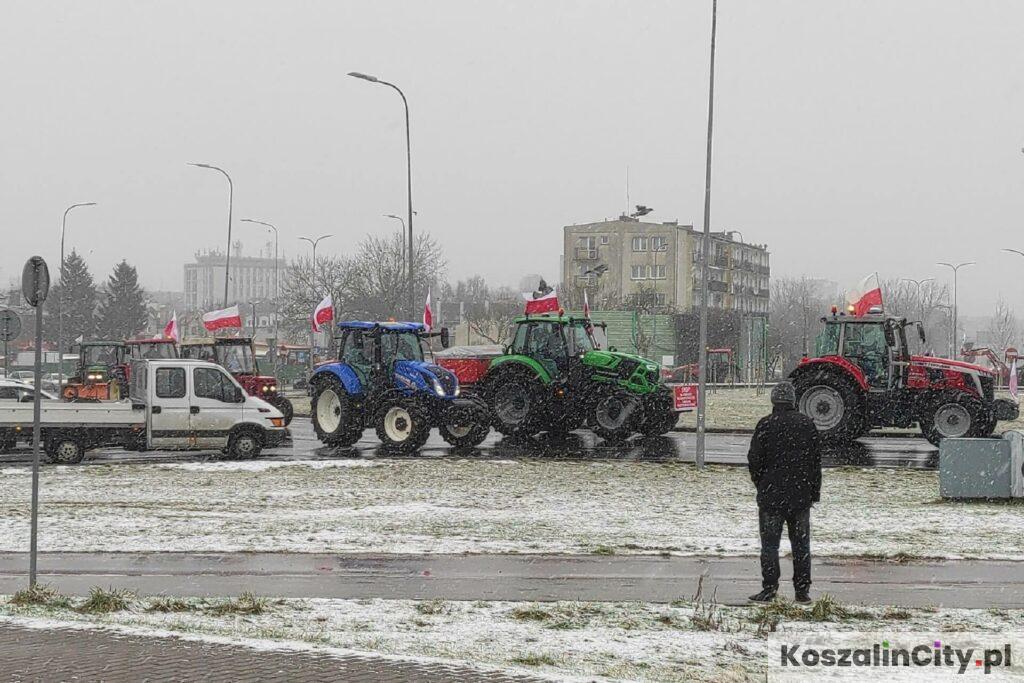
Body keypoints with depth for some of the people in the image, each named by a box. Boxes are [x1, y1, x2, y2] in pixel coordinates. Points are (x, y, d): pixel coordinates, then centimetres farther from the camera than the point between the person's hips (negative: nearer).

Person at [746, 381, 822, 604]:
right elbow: (816, 461, 6)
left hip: (771, 495, -3)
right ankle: (802, 591, 10)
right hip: (801, 496, 3)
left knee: (770, 544, 2)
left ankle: (769, 589, -2)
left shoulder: (766, 425, -8)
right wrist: (814, 492, 13)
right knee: (801, 544, 9)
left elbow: (754, 460, -6)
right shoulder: (807, 424, 2)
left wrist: (761, 485, 11)